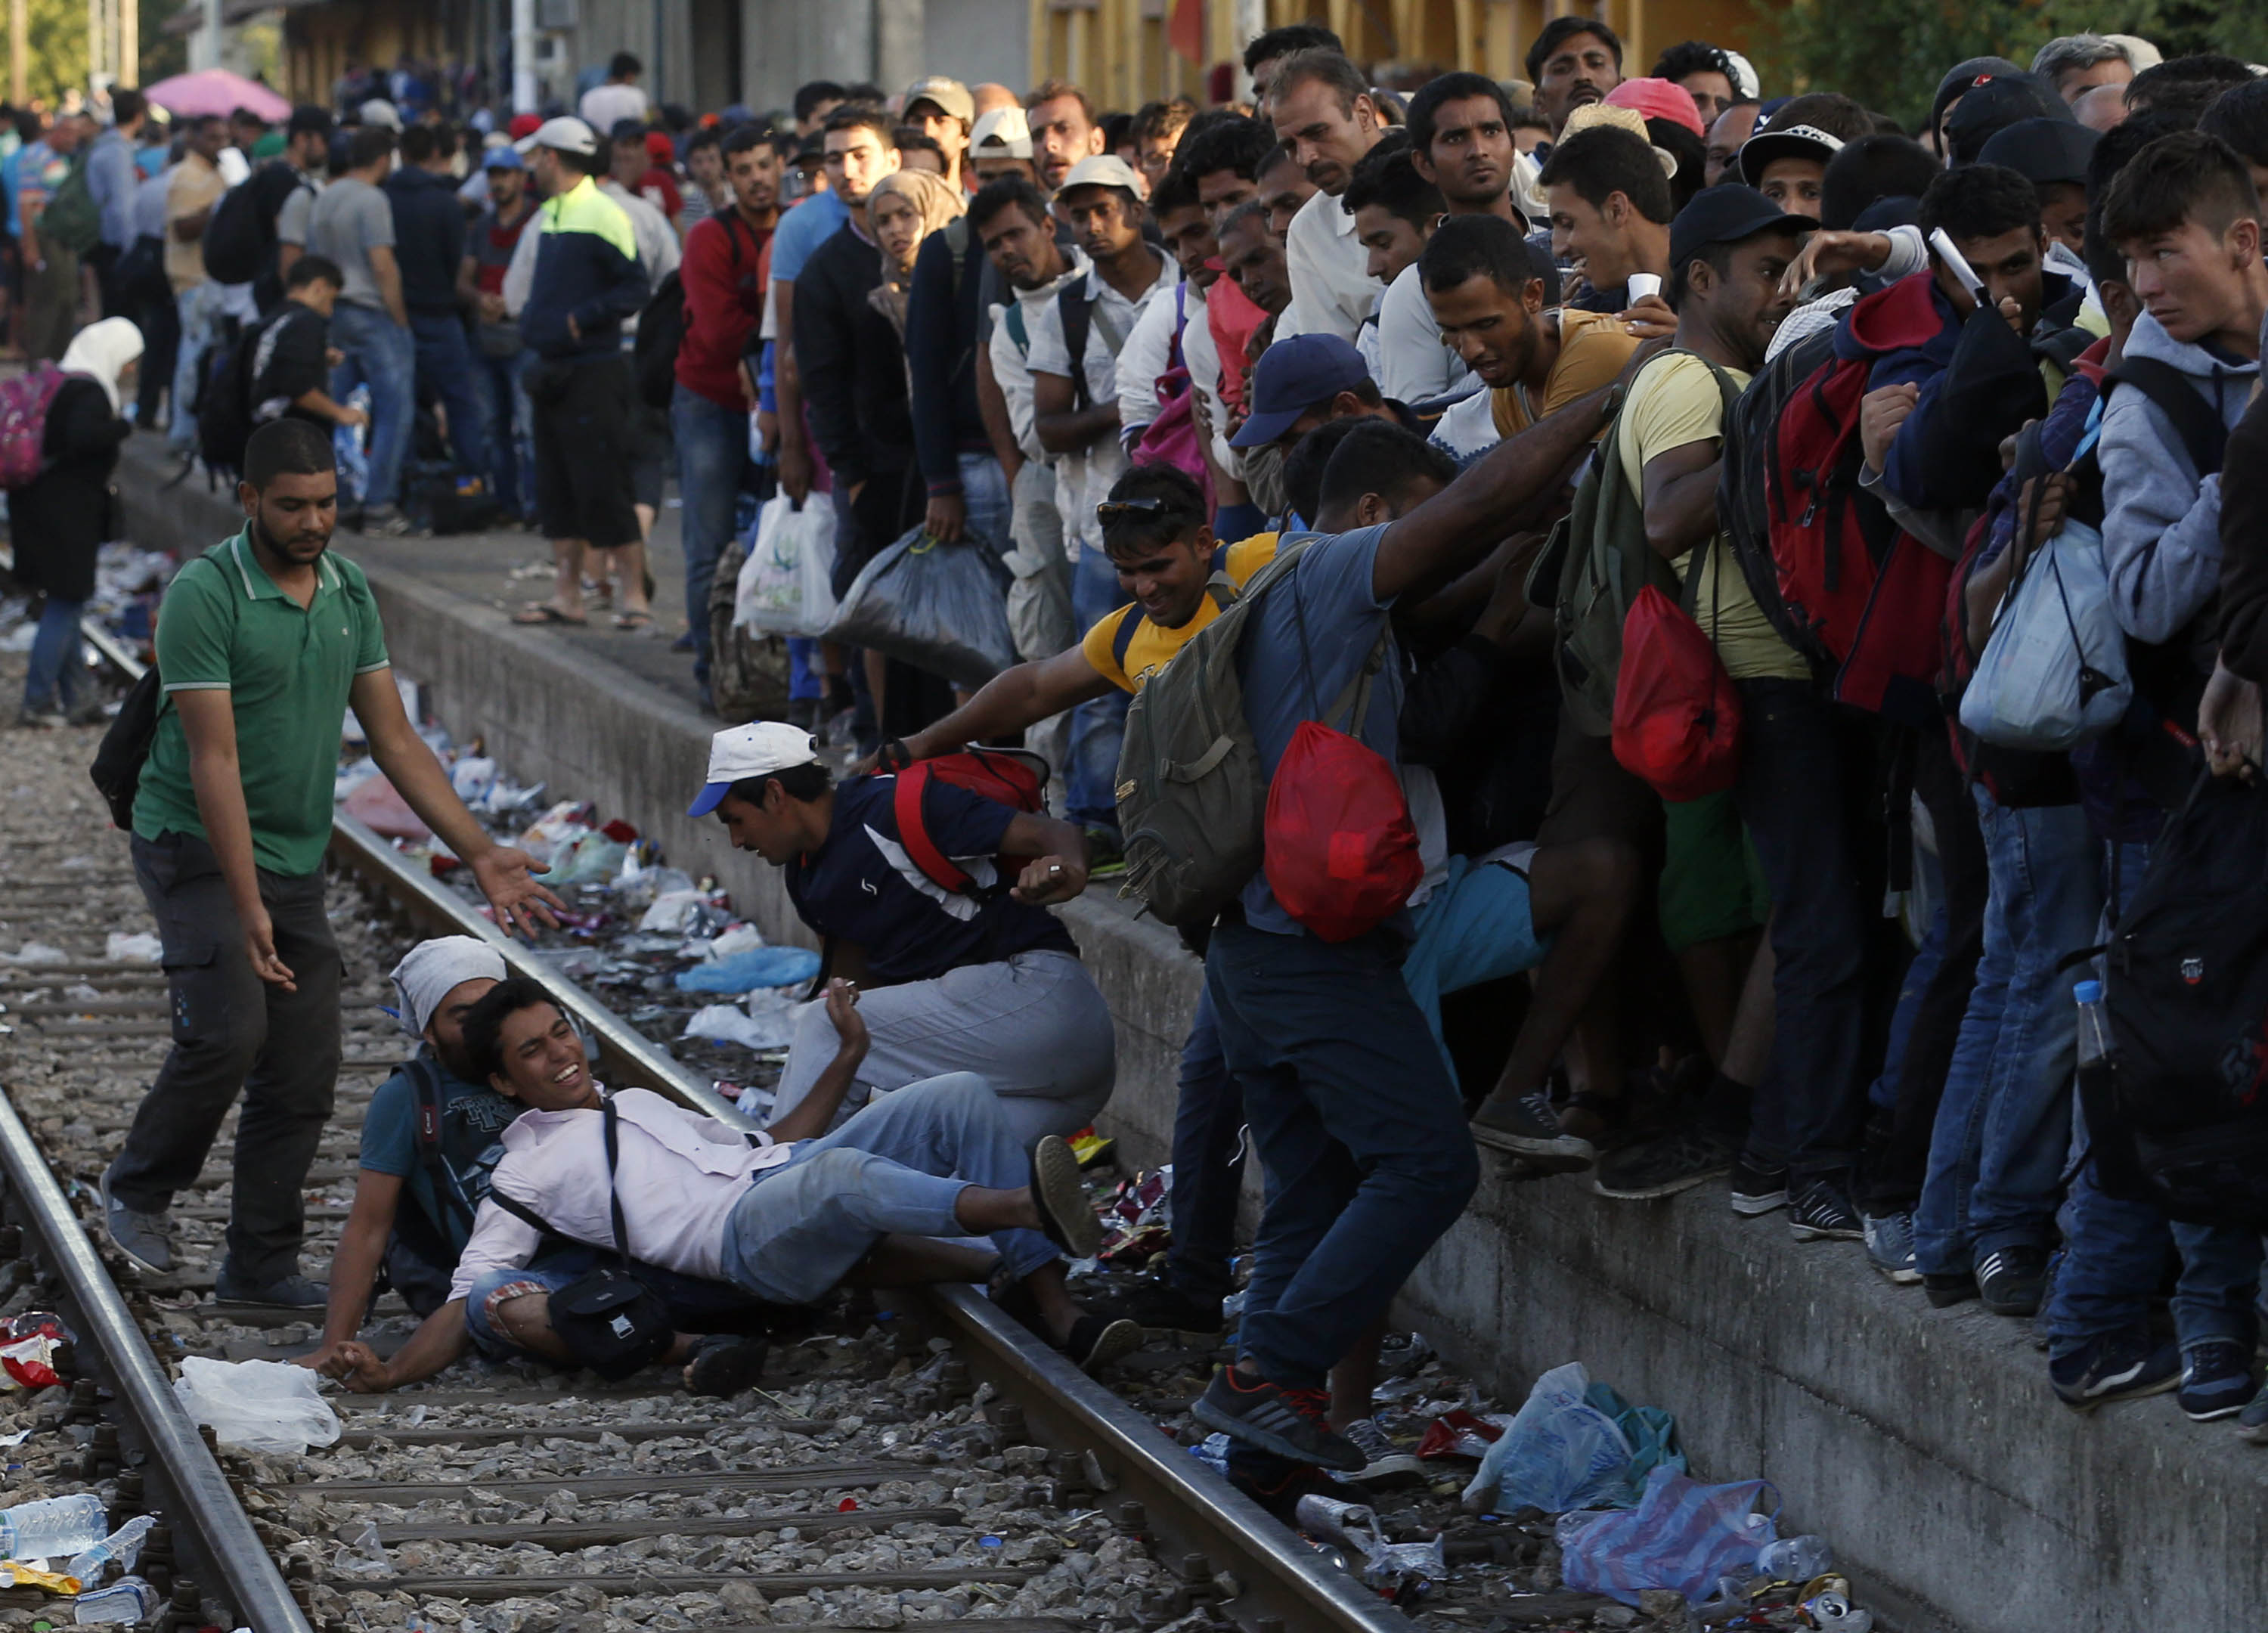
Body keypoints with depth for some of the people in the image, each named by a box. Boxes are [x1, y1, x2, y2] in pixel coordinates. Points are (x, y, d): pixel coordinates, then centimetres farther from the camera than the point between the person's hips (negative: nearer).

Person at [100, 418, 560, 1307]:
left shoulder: (348, 591, 6)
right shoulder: (203, 594, -16)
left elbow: (394, 739, 10)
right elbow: (214, 759, -19)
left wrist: (481, 852, 3)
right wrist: (247, 908, -23)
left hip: (296, 861, 7)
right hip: (198, 849, -6)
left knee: (306, 1071, 1)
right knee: (230, 1028, -22)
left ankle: (261, 1263, 12)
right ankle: (138, 1190, 2)